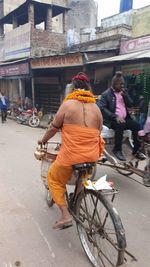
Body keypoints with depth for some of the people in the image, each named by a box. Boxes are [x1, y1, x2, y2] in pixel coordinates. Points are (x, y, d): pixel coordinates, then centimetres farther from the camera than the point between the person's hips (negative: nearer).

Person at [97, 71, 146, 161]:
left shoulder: (123, 92, 18)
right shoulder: (106, 94, -3)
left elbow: (130, 105, 15)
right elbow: (101, 108, -15)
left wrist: (125, 96, -3)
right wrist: (115, 117, -24)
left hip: (125, 119, 6)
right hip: (113, 120, -6)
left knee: (136, 125, -19)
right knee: (120, 125, -35)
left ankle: (136, 150, -7)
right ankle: (117, 150, -18)